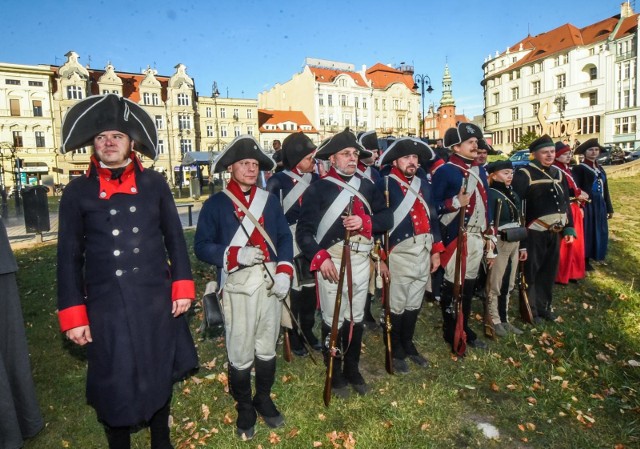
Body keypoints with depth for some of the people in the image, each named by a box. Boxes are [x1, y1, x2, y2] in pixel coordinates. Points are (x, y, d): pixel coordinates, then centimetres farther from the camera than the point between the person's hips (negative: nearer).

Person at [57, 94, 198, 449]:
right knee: (113, 385, 9)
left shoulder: (154, 183, 3)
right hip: (106, 307, -1)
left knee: (160, 375, 17)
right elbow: (69, 257, 0)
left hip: (156, 301, 2)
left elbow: (175, 238, 6)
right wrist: (73, 316, -3)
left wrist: (182, 286, 0)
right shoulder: (77, 192, 0)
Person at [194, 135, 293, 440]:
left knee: (267, 347, 16)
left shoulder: (269, 200, 8)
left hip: (270, 282, 4)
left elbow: (285, 237, 7)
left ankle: (264, 399, 37)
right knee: (240, 354, 5)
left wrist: (284, 271, -7)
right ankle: (244, 409, 28)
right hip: (237, 286, -3)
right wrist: (235, 255, -21)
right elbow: (202, 246, -6)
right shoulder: (215, 204, -3)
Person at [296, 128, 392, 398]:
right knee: (334, 320, 7)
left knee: (356, 318, 17)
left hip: (361, 260, 5)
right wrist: (320, 258, -24)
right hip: (331, 261, -4)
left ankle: (352, 370, 35)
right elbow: (304, 230, -10)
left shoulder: (367, 186, 10)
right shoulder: (318, 189, -5)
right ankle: (335, 375, 27)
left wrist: (365, 221, -16)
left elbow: (387, 218, 4)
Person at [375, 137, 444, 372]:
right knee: (397, 306, 6)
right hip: (399, 253, -6)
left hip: (423, 253, 6)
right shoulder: (385, 185, -9)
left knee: (414, 304, 18)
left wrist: (436, 250, 11)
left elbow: (432, 218, 15)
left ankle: (408, 344, 35)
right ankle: (395, 352, 23)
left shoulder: (424, 185, 11)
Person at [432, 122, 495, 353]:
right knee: (452, 286, 2)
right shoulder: (445, 171, -9)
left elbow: (485, 204, 17)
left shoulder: (480, 171, 13)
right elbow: (432, 206, -10)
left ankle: (465, 327, 31)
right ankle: (451, 333, 16)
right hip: (455, 238, -7)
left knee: (469, 284, 16)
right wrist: (456, 202, -24)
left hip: (477, 238, 7)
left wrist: (489, 235, 15)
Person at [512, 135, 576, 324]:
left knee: (549, 272, 15)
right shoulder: (524, 174, -11)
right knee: (531, 272, 3)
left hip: (554, 232, 7)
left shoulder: (558, 173, 12)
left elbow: (565, 203, 17)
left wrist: (569, 228, 13)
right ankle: (530, 310, 16)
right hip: (534, 233, -7)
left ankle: (543, 306, 30)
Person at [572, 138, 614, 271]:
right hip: (586, 206, -7)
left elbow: (605, 190, 18)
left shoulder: (600, 169, 15)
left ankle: (588, 259, 21)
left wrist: (609, 208, 16)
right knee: (586, 233, -1)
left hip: (599, 206, 7)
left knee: (598, 232, 10)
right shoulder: (579, 168, -7)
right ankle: (583, 261, 10)